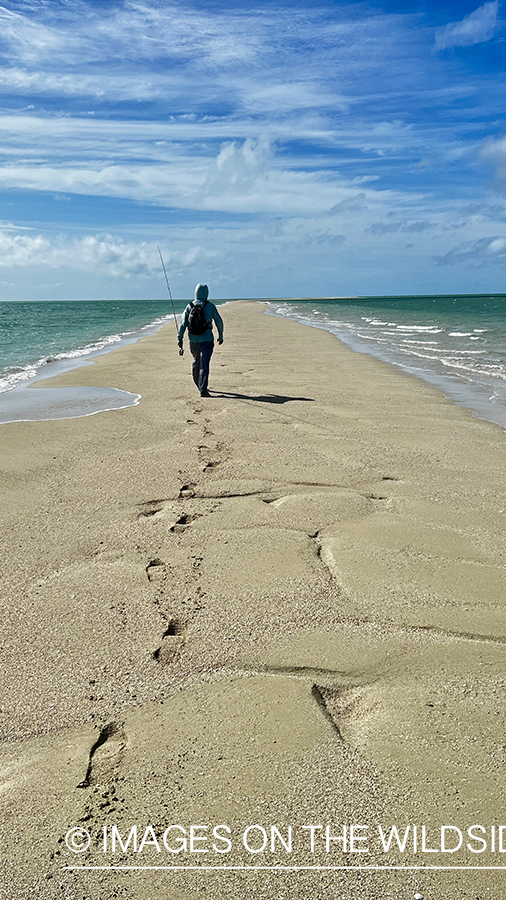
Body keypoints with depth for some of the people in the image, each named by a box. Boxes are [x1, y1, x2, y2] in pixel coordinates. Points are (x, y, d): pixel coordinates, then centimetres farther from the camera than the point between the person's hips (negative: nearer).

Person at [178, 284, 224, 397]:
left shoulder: (189, 307, 2)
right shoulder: (210, 306, -4)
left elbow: (183, 323, -2)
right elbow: (219, 321, 3)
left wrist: (180, 338, 2)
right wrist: (220, 336, 15)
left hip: (193, 340, 3)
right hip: (206, 340, -3)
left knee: (196, 362, 20)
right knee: (204, 364, -7)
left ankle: (200, 386, 32)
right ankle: (203, 390, -15)